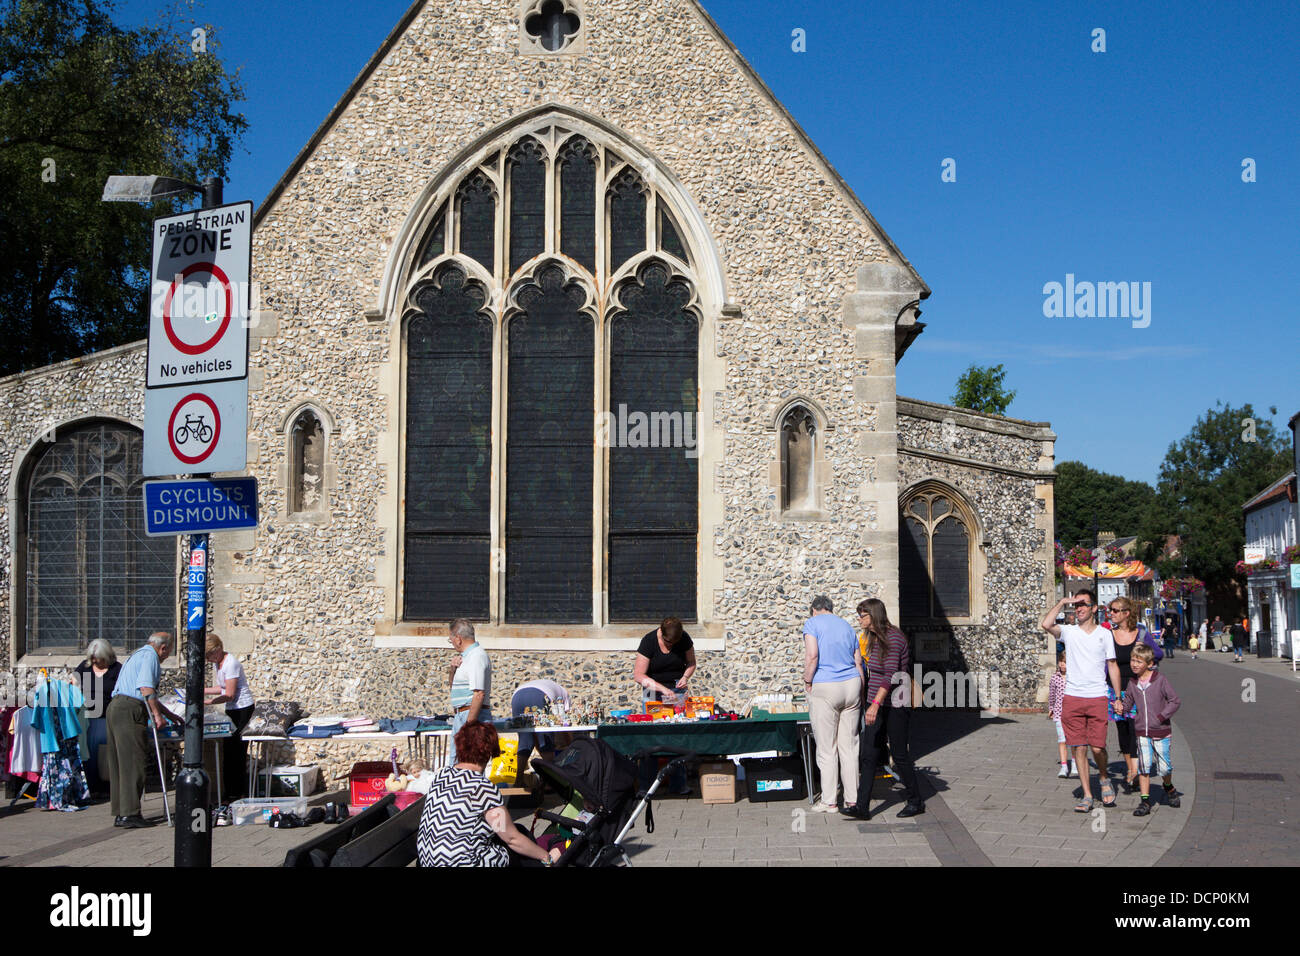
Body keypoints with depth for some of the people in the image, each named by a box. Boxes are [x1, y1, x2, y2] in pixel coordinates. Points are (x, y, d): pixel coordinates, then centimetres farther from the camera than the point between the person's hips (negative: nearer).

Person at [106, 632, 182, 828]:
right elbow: (146, 688, -17)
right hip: (130, 711, -10)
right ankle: (130, 814, -10)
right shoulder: (150, 656, -3)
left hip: (116, 707, 10)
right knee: (134, 762, -9)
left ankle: (120, 813, 12)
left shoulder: (137, 655, 29)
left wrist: (170, 715, 37)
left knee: (119, 763, 10)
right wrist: (157, 715, -15)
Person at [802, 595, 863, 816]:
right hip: (852, 684, 5)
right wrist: (861, 694, 21)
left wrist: (807, 682, -4)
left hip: (824, 688, -5)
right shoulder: (846, 626, 17)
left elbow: (812, 655, -16)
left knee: (827, 749, 3)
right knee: (849, 746, 8)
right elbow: (858, 663, 16)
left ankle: (829, 801, 8)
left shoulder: (812, 623, -1)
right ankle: (852, 800, 9)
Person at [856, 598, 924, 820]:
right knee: (870, 755, 2)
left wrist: (876, 704, -32)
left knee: (899, 755, 1)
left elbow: (890, 675, -24)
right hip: (877, 705, 9)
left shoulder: (894, 638, -15)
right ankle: (863, 806, -1)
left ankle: (916, 801, 18)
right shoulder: (876, 639, 13)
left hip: (895, 705, -9)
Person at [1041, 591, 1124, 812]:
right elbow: (1046, 624, -15)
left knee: (1097, 747, -8)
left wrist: (1118, 697, 7)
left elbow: (1112, 666, 11)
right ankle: (1087, 795, 11)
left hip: (1097, 697, -1)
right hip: (1072, 697, 1)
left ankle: (1104, 778, 23)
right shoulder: (1068, 631, 5)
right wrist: (1062, 602, -6)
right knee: (1078, 748, 1)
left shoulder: (1104, 634, 7)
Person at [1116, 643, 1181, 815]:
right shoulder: (1132, 683, 5)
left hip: (1160, 732, -3)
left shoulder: (1160, 680, -8)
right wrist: (1119, 705, -5)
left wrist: (1161, 717, -13)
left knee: (1164, 766, 5)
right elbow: (1127, 702, 16)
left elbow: (1175, 701, -6)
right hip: (1142, 732, 3)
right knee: (1144, 766, -3)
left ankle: (1168, 788, 36)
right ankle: (1145, 801, 2)